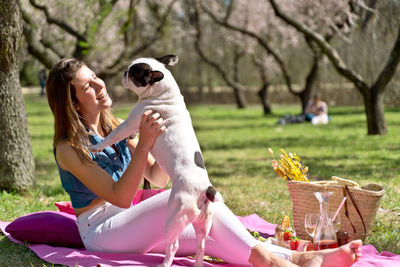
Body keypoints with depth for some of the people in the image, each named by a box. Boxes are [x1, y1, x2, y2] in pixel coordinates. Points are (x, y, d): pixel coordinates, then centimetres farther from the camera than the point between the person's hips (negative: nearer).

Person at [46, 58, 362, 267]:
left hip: (129, 227, 7)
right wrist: (144, 143, -29)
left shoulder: (115, 128, 12)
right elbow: (120, 197, -21)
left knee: (208, 236, -18)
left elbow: (157, 179, 9)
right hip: (100, 232, -7)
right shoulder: (69, 148, -12)